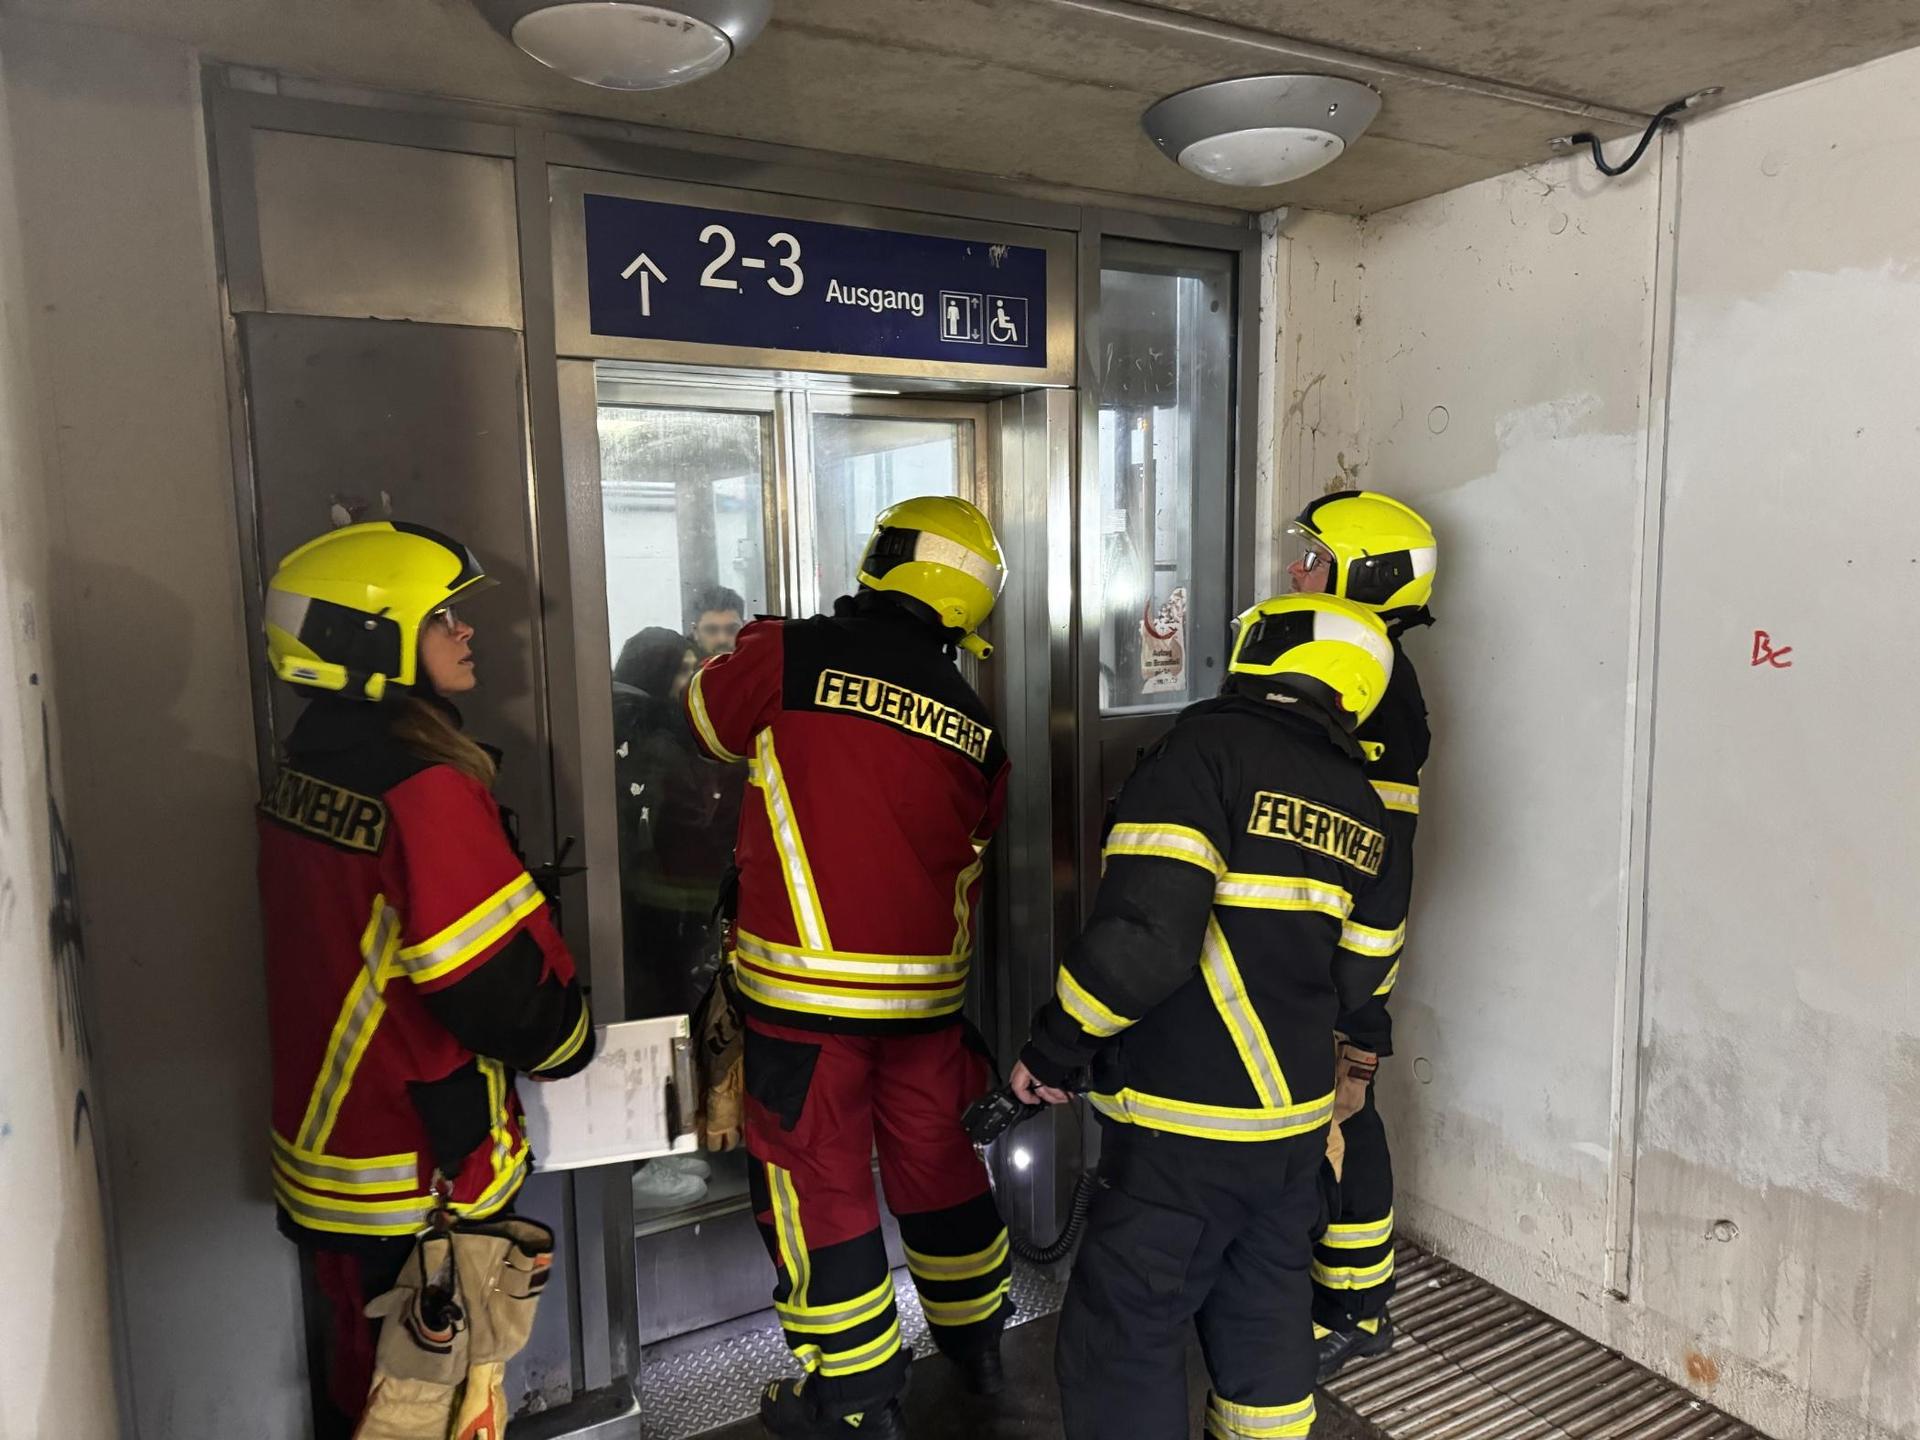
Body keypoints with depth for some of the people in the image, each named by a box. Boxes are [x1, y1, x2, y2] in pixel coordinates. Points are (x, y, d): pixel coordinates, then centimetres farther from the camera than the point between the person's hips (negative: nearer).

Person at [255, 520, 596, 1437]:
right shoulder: (426, 791, -25)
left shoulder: (303, 773, 2)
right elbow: (502, 986, -23)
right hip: (422, 1189, -8)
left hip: (321, 1152, 8)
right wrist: (565, 1039, -4)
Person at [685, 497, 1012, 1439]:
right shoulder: (975, 729, 3)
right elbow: (967, 854, 11)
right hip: (925, 986, 4)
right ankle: (975, 1339, 40)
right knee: (934, 1160, 21)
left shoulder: (790, 658, -10)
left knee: (817, 1183, 11)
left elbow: (708, 718, 8)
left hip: (806, 983, -4)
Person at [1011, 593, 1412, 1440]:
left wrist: (1053, 1048, -13)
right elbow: (1353, 980, 14)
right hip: (1297, 1114, 8)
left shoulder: (1209, 744, -16)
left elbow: (1145, 934, -25)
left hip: (1187, 1126, -8)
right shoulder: (1361, 805, 8)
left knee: (1121, 1340, 6)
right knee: (1265, 1316, 24)